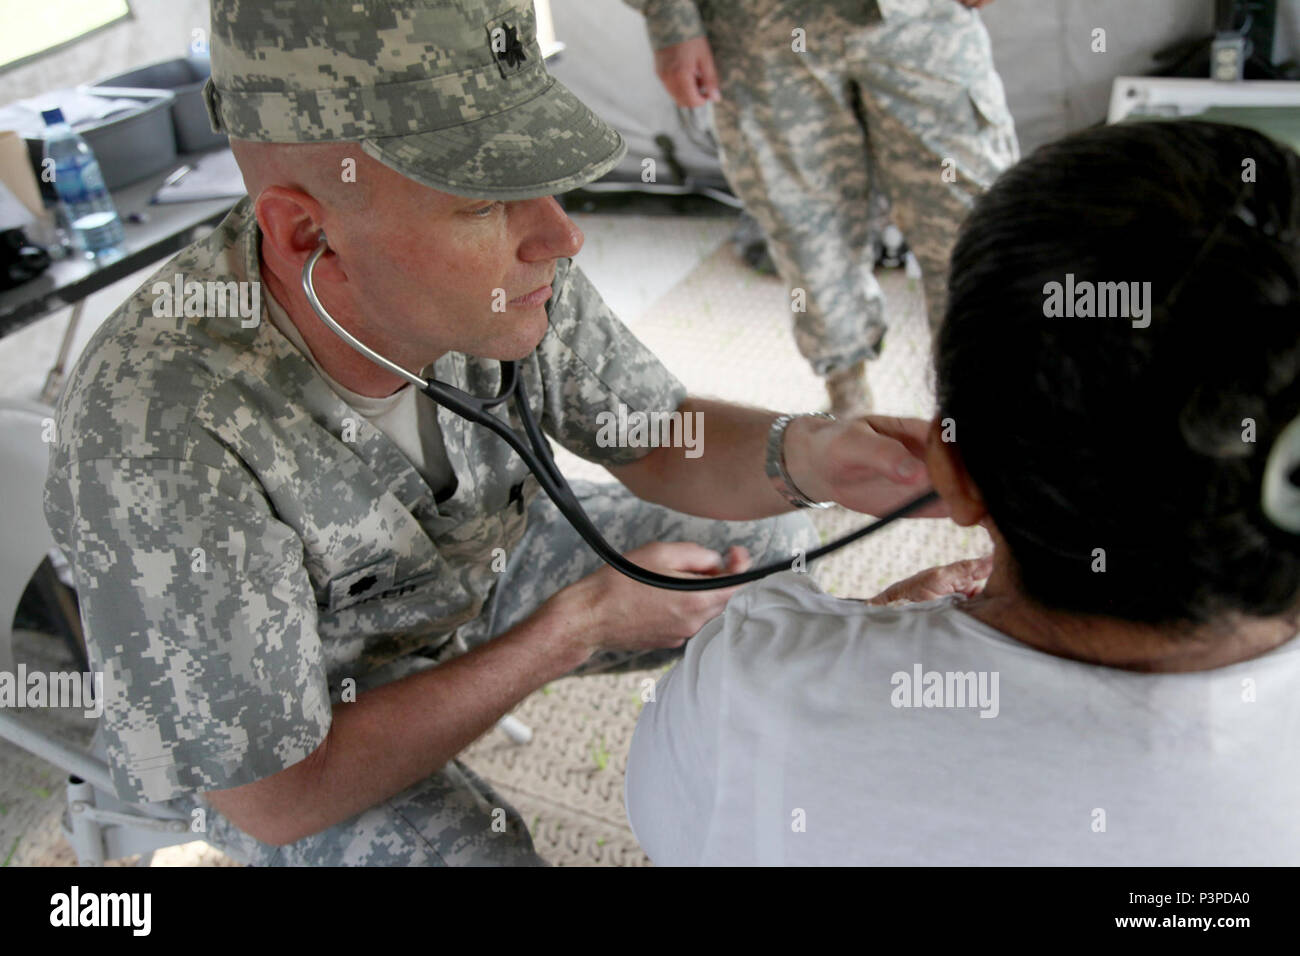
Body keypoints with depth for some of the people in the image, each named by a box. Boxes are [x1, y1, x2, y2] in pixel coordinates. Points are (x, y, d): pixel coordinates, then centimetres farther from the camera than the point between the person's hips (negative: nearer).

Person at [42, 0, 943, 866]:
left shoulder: (490, 263, -25)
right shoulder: (166, 445, -39)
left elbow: (663, 445, -10)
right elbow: (276, 796, -29)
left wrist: (804, 454, -33)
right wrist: (582, 625, -27)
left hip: (469, 574, 5)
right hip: (257, 712, -4)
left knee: (767, 544, 3)